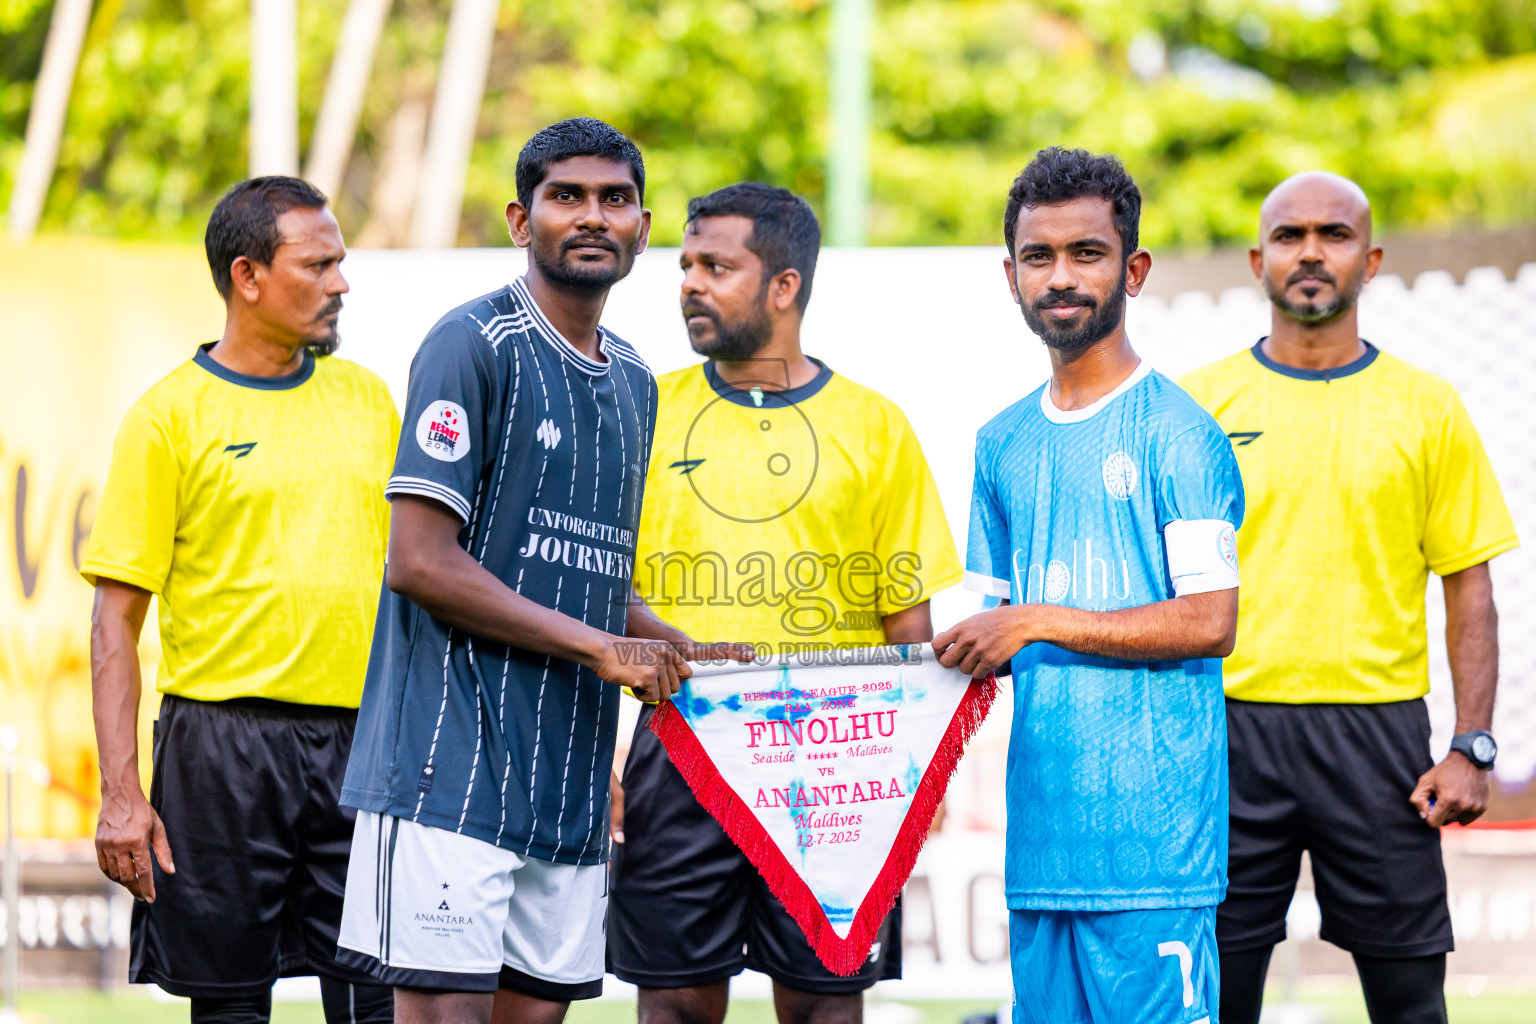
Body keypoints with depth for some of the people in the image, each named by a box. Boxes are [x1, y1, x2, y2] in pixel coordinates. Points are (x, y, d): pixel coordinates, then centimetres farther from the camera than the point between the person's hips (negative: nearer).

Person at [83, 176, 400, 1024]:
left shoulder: (367, 398, 12)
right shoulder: (170, 417, -2)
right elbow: (116, 621, -4)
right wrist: (121, 793, -12)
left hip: (361, 743, 4)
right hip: (223, 747, -3)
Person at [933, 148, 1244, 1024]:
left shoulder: (1177, 432, -5)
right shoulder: (1004, 443, 17)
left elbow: (1209, 623, -12)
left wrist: (1040, 623, -12)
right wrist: (957, 658, -2)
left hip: (1153, 821, -6)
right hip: (1042, 822, 6)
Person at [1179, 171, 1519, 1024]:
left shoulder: (1426, 409, 6)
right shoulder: (1196, 404, 6)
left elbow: (1468, 590, 6)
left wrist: (1471, 749, -3)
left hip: (1377, 729, 0)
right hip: (1230, 729, 0)